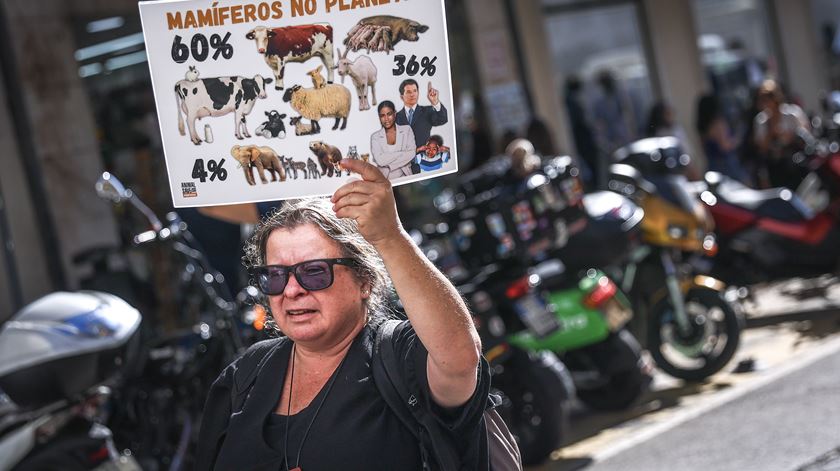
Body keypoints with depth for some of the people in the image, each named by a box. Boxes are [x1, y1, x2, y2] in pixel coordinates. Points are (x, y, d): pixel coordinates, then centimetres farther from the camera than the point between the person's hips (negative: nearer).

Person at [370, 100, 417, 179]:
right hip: (385, 179, 0)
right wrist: (403, 153, -8)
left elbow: (412, 154, -4)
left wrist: (388, 161, -8)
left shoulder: (407, 130, 8)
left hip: (405, 176, 0)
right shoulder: (375, 137, 6)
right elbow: (380, 160, -8)